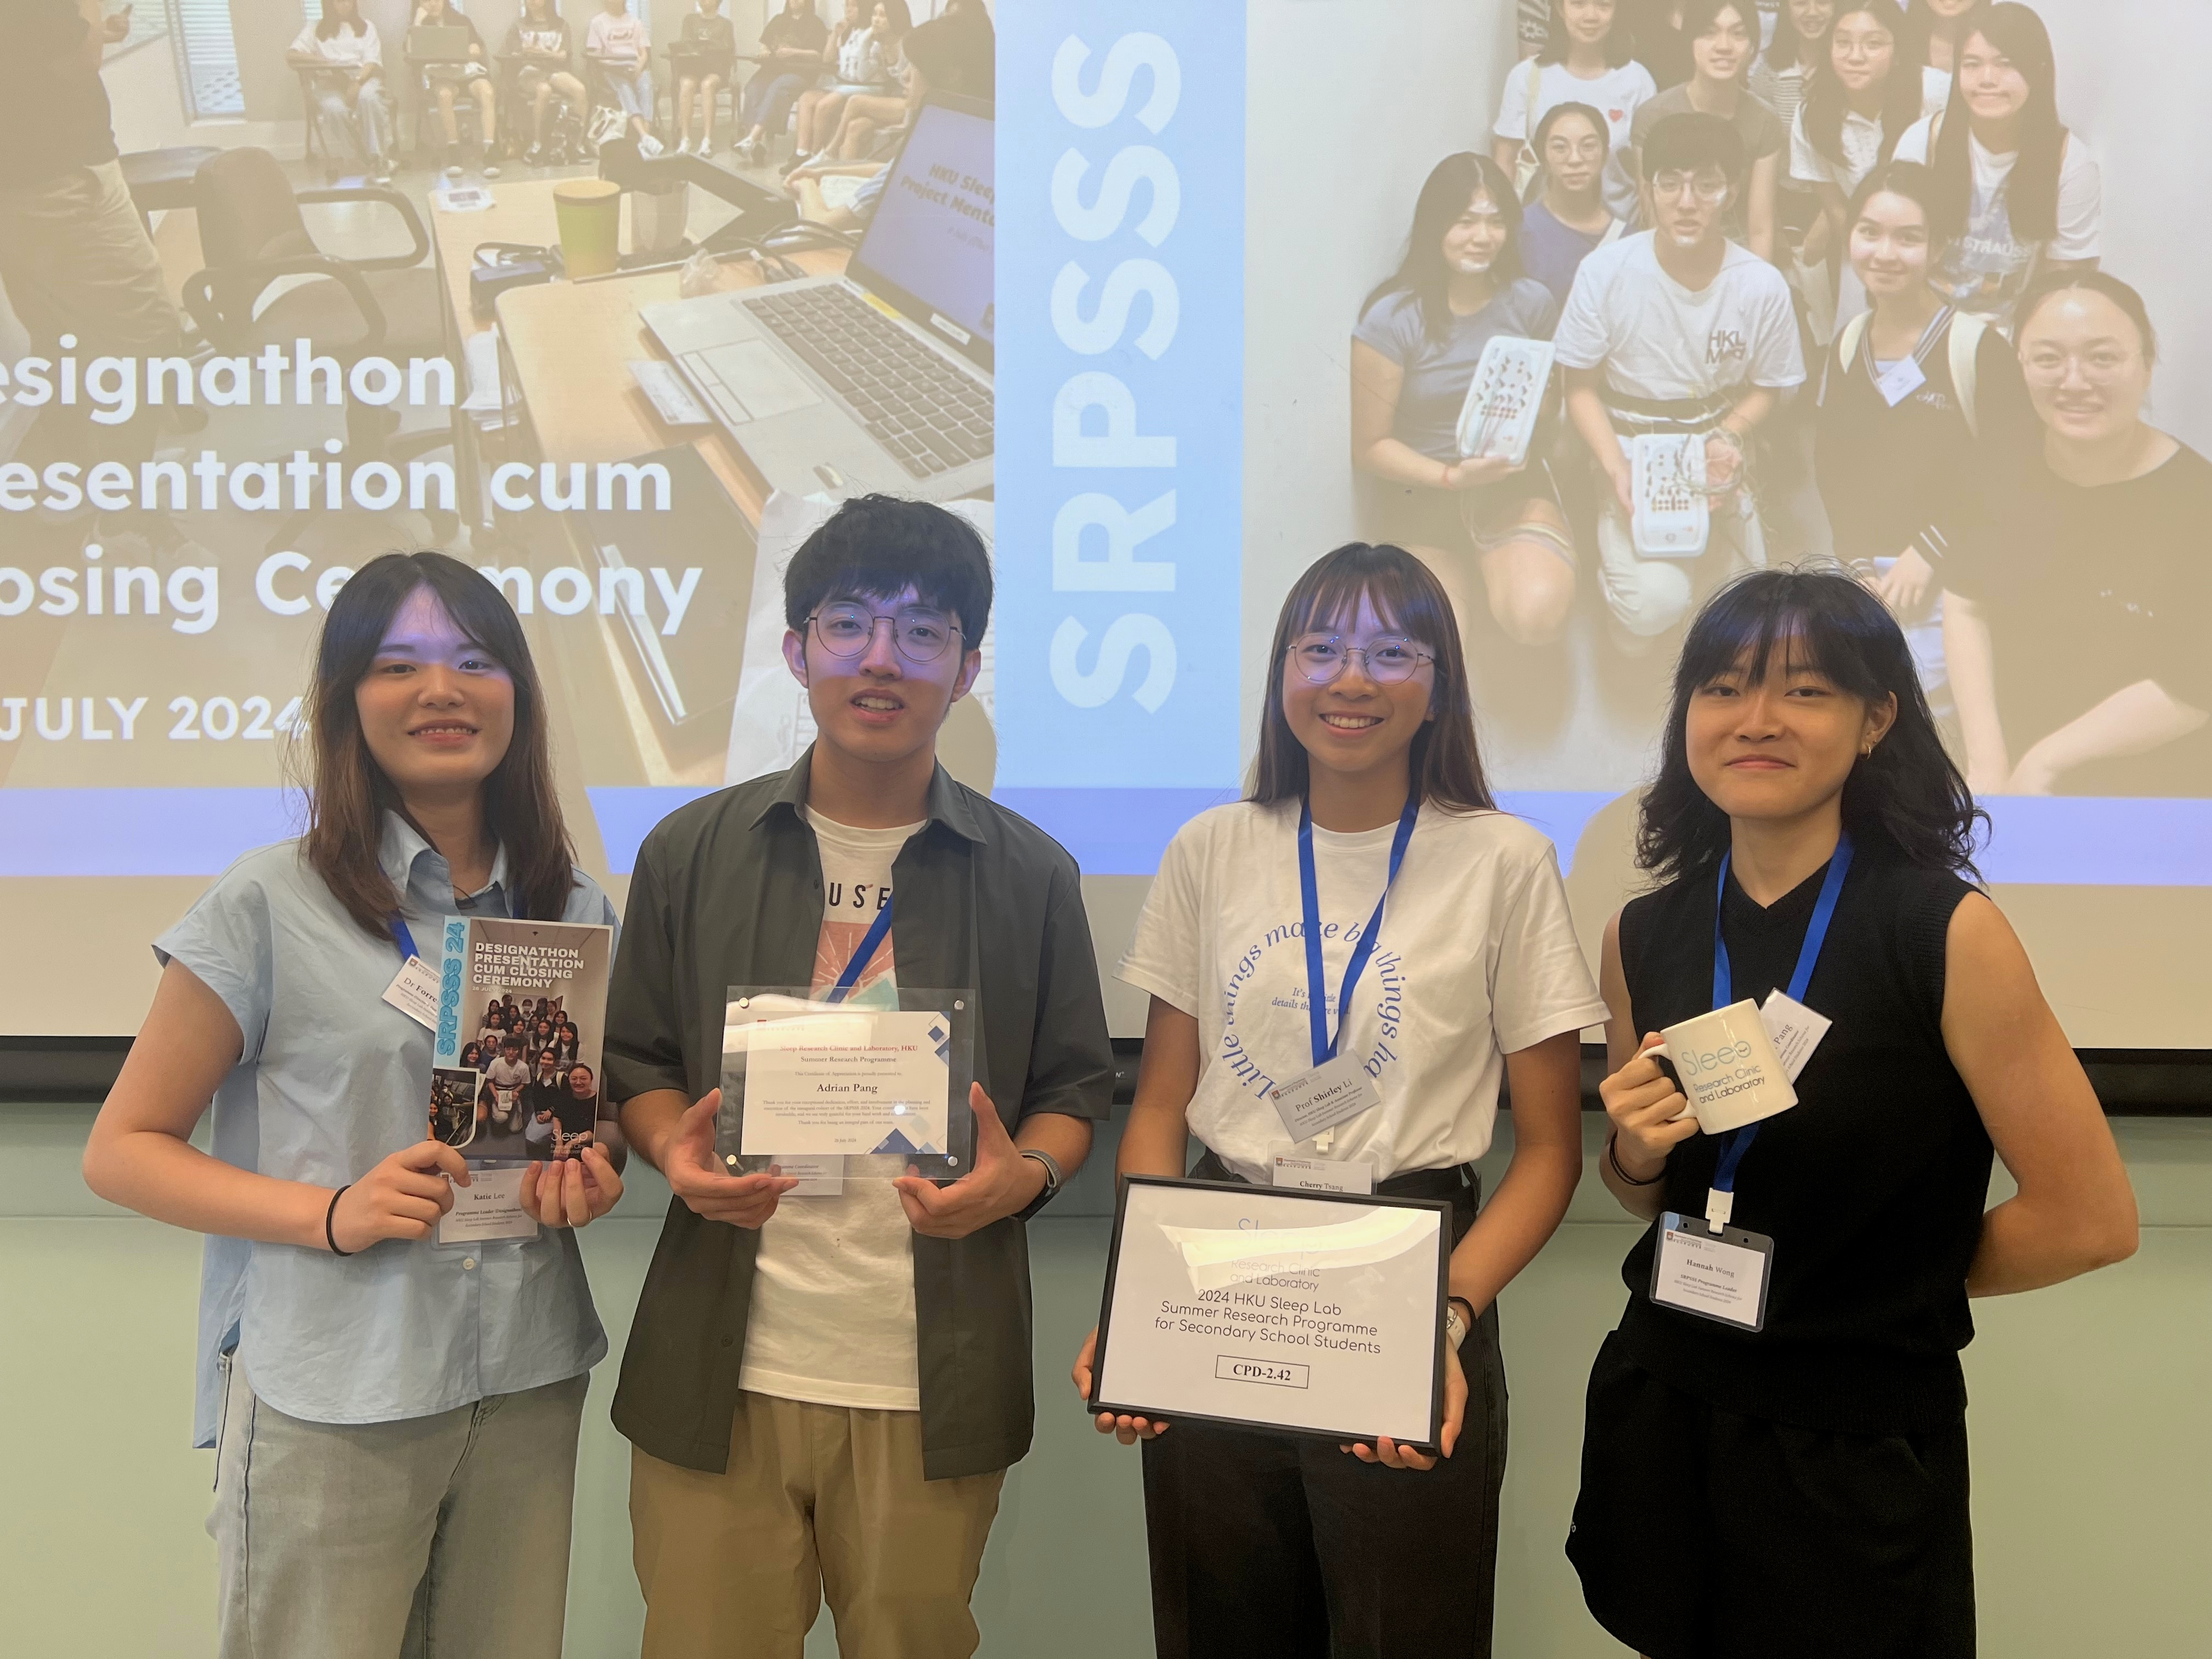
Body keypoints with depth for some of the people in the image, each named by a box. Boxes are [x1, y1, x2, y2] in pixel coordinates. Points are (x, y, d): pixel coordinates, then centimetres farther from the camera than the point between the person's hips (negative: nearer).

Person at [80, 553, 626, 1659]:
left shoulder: (575, 914, 6)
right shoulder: (268, 907, -7)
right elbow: (122, 1151, -4)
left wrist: (594, 1173, -3)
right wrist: (331, 1215, -18)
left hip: (530, 1384, 4)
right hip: (331, 1400, -4)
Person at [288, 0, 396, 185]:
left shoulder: (366, 27, 16)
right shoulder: (316, 29, 13)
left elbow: (372, 62, 2)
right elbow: (291, 56, 3)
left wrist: (357, 83, -18)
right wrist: (327, 62, -12)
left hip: (364, 78, 0)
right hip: (330, 83, 0)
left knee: (368, 97, -37)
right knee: (335, 109, -36)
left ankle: (379, 159, -34)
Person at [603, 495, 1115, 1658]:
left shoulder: (1030, 876, 2)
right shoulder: (692, 853, 3)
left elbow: (1076, 1083, 7)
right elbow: (637, 1061, 9)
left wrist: (1025, 1173, -14)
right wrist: (675, 1154, -12)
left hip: (933, 1386, 0)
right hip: (720, 1375, 0)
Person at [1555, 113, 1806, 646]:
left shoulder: (1762, 286, -11)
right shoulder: (1606, 272, -16)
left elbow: (1764, 388, 5)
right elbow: (1582, 387, -6)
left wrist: (1728, 438, -16)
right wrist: (1616, 469, -20)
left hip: (1714, 461, 3)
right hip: (1631, 455, -2)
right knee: (1656, 602, -23)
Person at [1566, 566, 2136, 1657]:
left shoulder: (1947, 933, -16)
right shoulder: (1643, 937, -1)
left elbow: (2090, 1219, -12)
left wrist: (1898, 1288, 0)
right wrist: (1637, 1151, -9)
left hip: (1854, 1444, -4)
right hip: (1659, 1409, 4)